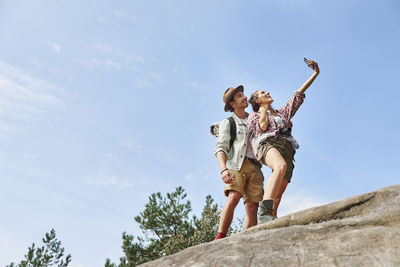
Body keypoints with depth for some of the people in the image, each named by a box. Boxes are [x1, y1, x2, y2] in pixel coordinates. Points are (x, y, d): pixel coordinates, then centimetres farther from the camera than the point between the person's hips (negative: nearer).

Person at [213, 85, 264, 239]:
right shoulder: (228, 123, 11)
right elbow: (220, 149, -2)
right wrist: (223, 169, -21)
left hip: (255, 167, 4)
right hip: (236, 164, -4)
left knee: (252, 208, -7)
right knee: (234, 198, -26)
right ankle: (220, 239, -30)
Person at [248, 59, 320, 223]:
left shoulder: (283, 113, 37)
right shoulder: (254, 115, 25)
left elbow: (298, 95, 33)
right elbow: (263, 126, 3)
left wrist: (315, 74, 31)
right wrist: (263, 110, 21)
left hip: (287, 149, 5)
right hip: (268, 144, -4)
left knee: (278, 195, -12)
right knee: (280, 166, -39)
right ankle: (264, 211, -48)